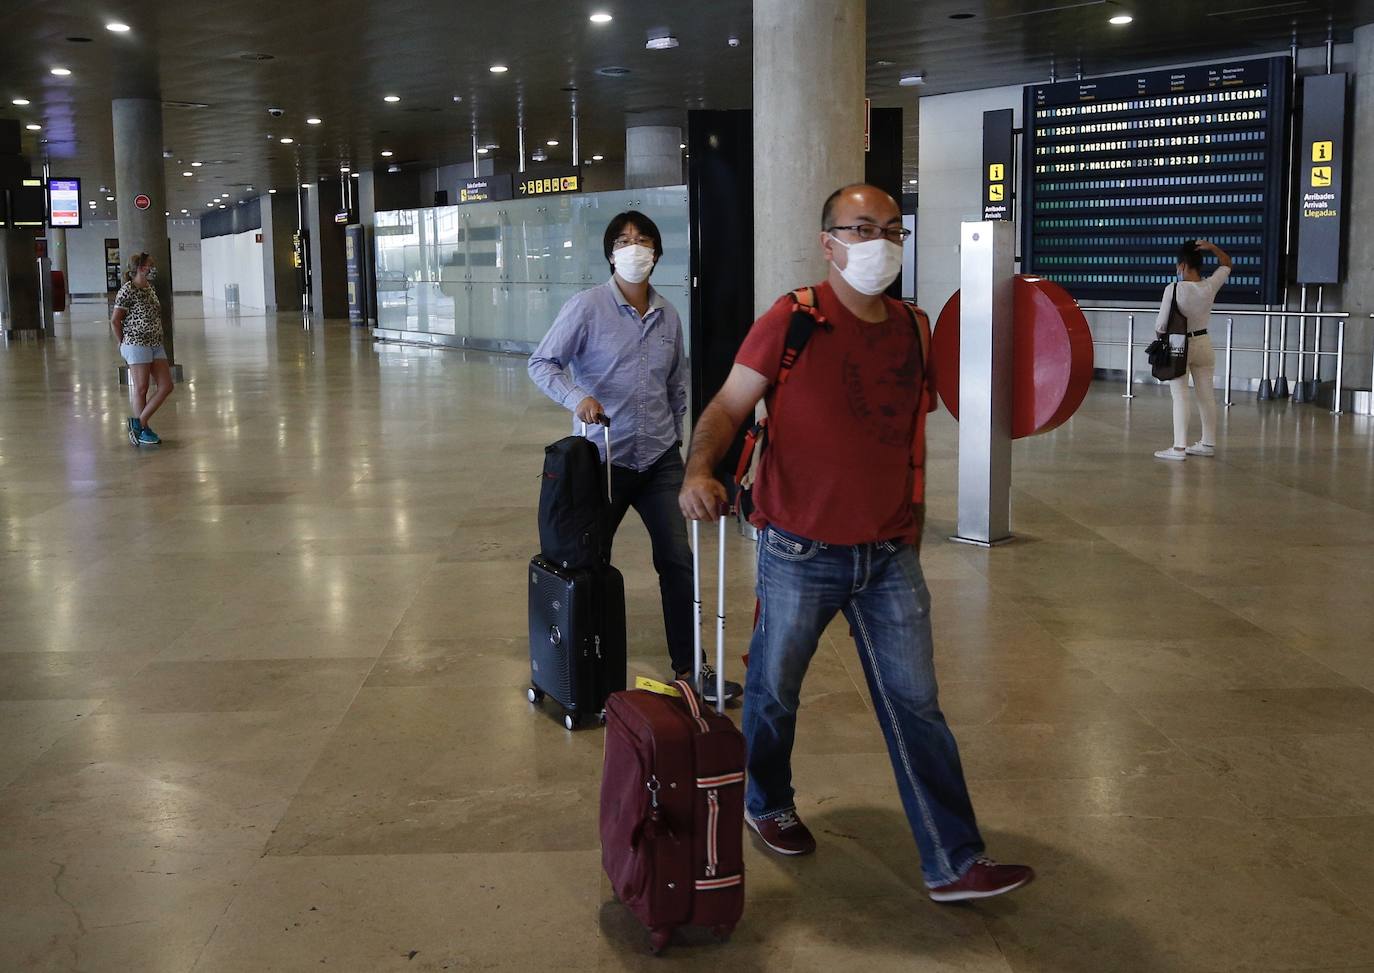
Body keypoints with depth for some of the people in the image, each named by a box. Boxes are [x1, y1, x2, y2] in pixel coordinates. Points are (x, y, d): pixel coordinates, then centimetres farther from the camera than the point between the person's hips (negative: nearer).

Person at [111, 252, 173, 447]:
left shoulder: (149, 289, 12)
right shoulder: (128, 290, -11)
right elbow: (115, 321, -10)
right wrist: (123, 345, -5)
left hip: (156, 345, 8)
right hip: (137, 345, -8)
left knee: (166, 386, 5)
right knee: (141, 389, -1)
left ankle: (139, 422, 12)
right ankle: (142, 430, 9)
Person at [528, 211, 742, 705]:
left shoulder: (668, 317, 7)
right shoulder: (587, 307, -7)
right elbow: (542, 363, -10)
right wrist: (577, 397, -26)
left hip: (660, 460, 4)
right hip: (605, 459, -4)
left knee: (678, 560, 1)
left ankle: (688, 667, 10)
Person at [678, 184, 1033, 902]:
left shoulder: (912, 329, 6)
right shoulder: (791, 322, -9)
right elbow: (728, 405, -10)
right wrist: (699, 470, -25)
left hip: (890, 558, 4)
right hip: (800, 553, -4)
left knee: (915, 704, 4)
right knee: (774, 689, 14)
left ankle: (953, 864, 10)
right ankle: (766, 803, 40)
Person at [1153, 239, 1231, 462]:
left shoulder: (1173, 289, -17)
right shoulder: (1210, 287, -4)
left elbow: (1161, 324, -14)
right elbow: (1227, 264, 15)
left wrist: (1159, 333, 9)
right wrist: (1212, 247, -1)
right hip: (1203, 343, 5)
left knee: (1180, 397, -4)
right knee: (1206, 395, 11)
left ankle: (1179, 448, -8)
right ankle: (1208, 443, 21)